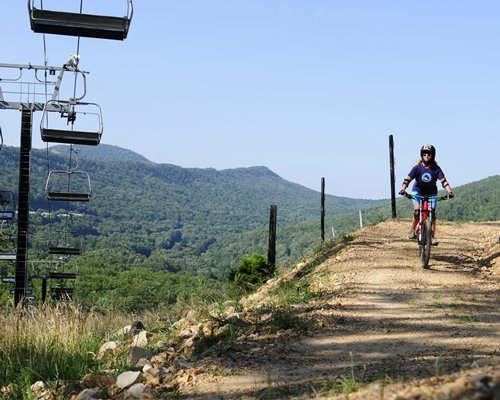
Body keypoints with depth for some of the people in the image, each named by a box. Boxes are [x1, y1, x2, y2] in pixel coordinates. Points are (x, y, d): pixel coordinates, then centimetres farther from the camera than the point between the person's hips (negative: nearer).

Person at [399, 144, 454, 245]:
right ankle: (412, 230, 7)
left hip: (431, 193, 1)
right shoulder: (417, 167, -18)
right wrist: (403, 189, -39)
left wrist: (450, 192, -37)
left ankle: (433, 236, -1)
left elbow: (443, 181, -23)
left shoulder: (436, 169, -17)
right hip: (418, 192, -1)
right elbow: (408, 179, -23)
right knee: (417, 212, -18)